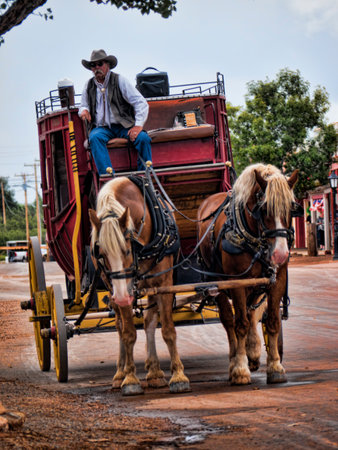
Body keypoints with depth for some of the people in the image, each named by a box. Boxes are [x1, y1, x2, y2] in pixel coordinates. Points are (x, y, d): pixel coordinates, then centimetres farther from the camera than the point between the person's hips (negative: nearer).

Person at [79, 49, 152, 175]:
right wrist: (84, 111, -1)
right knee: (94, 138, -34)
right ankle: (108, 175, -43)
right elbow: (83, 106, 27)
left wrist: (138, 125, -17)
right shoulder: (89, 85, 13)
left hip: (123, 127, -1)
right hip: (102, 128, 1)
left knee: (143, 138, -29)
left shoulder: (119, 80, 3)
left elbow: (141, 103, -2)